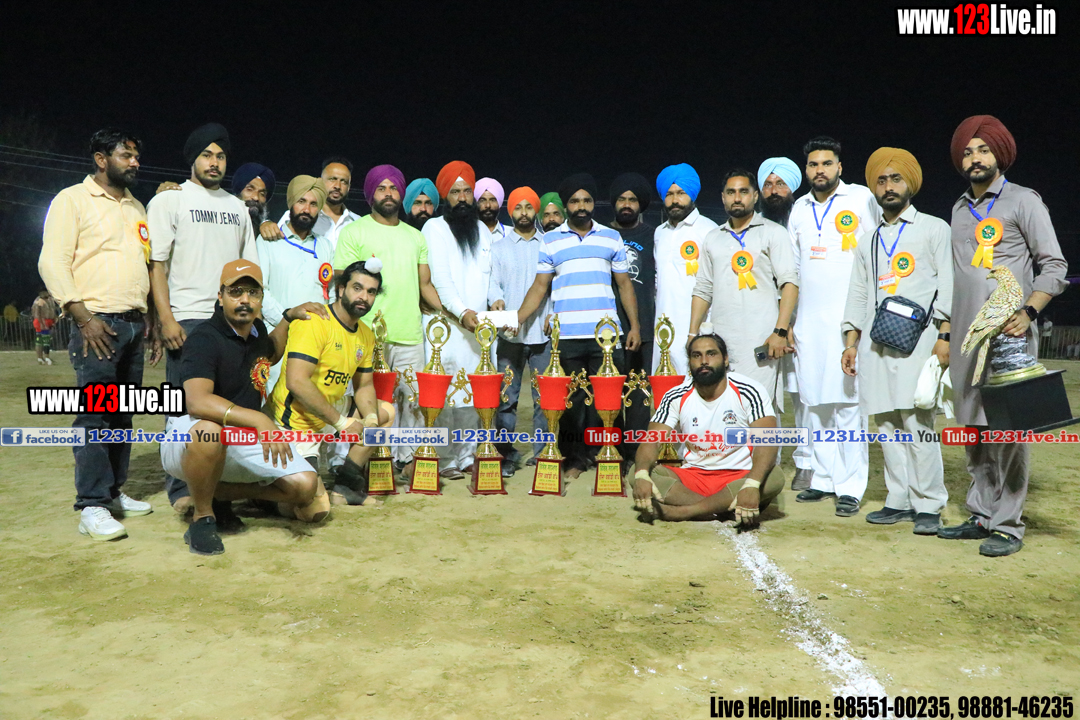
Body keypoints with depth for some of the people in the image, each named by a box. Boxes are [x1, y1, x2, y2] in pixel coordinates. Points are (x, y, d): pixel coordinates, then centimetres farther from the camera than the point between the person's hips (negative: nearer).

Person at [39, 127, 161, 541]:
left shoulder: (136, 208, 21)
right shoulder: (73, 200, 1)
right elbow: (52, 262, -7)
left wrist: (152, 324, 17)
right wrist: (83, 317, -16)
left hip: (134, 323, 7)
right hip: (97, 322, -7)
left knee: (122, 415, 9)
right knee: (94, 414, -10)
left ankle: (114, 493, 17)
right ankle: (92, 507, -8)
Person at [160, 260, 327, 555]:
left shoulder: (257, 329, 5)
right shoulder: (205, 337, -19)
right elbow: (197, 401, -37)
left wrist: (289, 317, 19)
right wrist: (259, 420, -46)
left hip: (243, 439, 7)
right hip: (185, 441, -6)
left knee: (305, 484, -10)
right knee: (209, 431, -43)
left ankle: (220, 493, 10)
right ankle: (202, 518, -16)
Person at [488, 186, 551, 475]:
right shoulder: (499, 247, 15)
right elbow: (493, 282, 4)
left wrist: (555, 312, -6)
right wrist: (496, 299, -18)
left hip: (543, 332, 0)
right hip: (510, 334, 0)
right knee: (506, 397, -1)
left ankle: (542, 453, 10)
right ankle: (507, 455, 8)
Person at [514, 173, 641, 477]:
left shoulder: (611, 237, 14)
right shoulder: (550, 241, 11)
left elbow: (624, 284, 15)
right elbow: (540, 286, 8)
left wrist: (635, 326, 7)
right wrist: (516, 319, -4)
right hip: (567, 337, 0)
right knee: (572, 398, 2)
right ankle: (575, 458, 14)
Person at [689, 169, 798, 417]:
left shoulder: (773, 232, 8)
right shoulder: (712, 239, 20)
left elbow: (789, 283, -1)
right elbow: (702, 290, 20)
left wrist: (780, 331, -11)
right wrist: (693, 334, 11)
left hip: (760, 341, -4)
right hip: (721, 341, 4)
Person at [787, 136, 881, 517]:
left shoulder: (862, 199, 1)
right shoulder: (800, 208, 16)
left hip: (848, 320, -5)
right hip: (808, 321, 5)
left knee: (848, 403, -6)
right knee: (814, 402, 8)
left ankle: (851, 487, 0)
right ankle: (824, 478, 17)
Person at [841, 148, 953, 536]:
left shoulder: (933, 228, 9)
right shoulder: (868, 240, 21)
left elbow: (946, 285, 2)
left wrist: (943, 336, -8)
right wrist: (851, 342, 12)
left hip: (917, 339, -4)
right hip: (875, 342, 5)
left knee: (917, 424, -11)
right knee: (887, 426, 4)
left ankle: (928, 506, -2)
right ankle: (900, 501, 12)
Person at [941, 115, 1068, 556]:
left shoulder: (1023, 201, 2)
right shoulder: (960, 209, 18)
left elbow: (1054, 267, -2)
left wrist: (1027, 312, -18)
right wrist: (945, 334, 16)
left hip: (1008, 335, -6)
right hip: (965, 338, 6)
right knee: (973, 428, 8)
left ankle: (1008, 524, -1)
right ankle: (982, 515, 17)